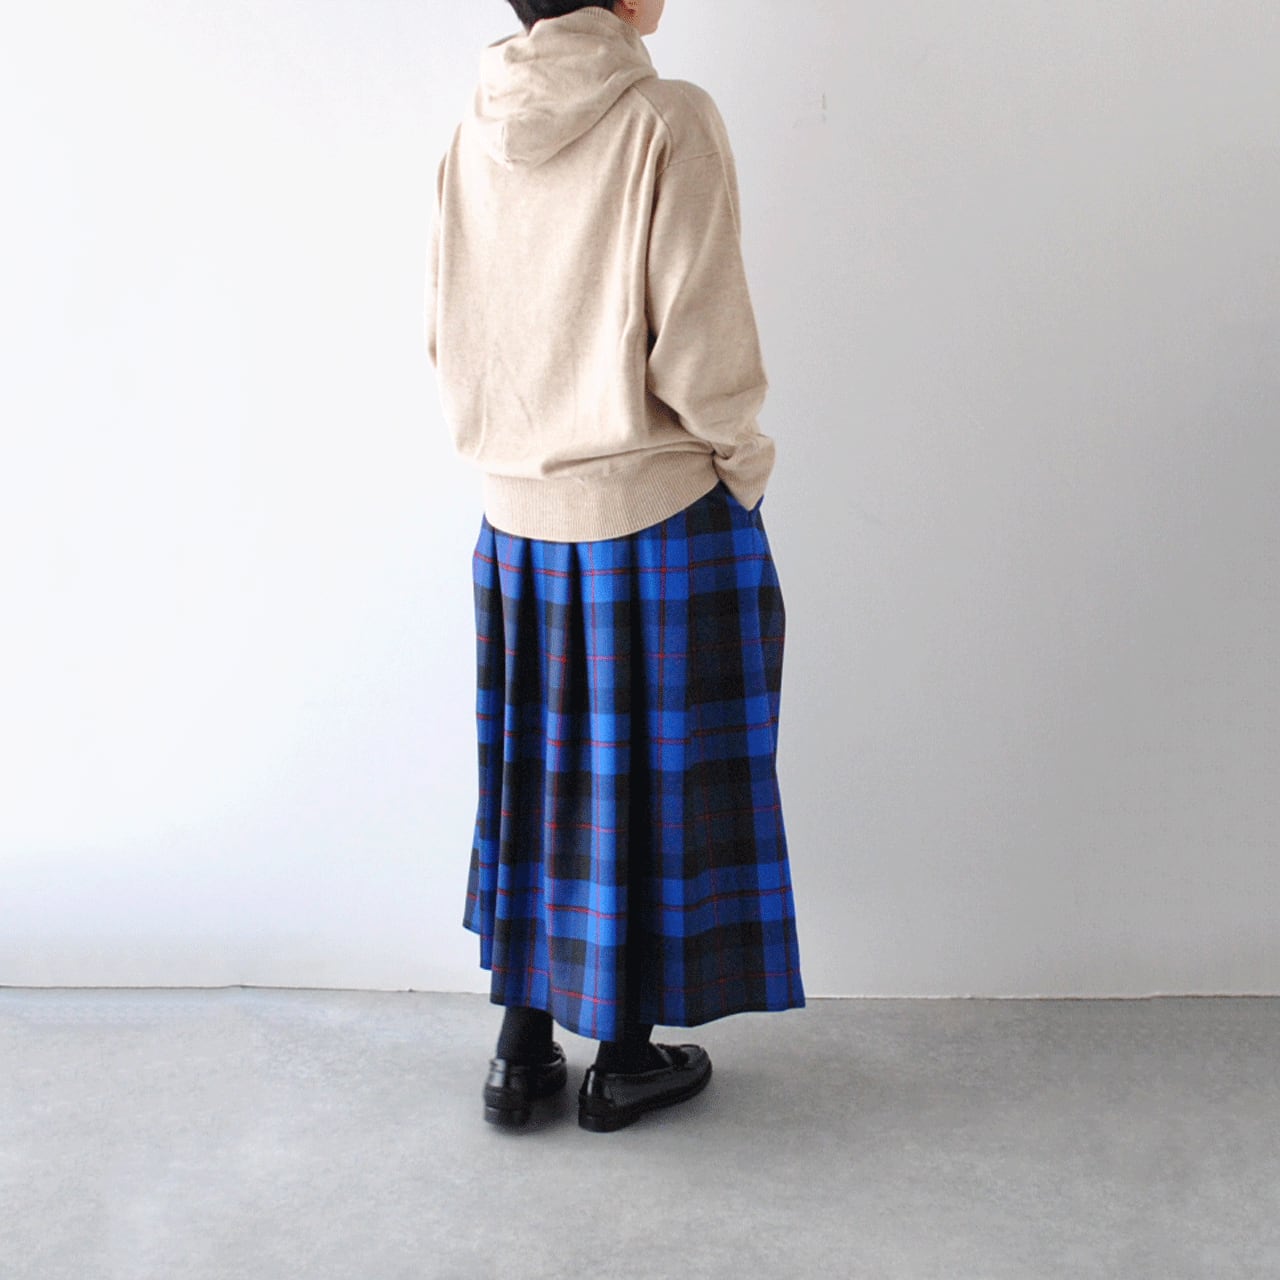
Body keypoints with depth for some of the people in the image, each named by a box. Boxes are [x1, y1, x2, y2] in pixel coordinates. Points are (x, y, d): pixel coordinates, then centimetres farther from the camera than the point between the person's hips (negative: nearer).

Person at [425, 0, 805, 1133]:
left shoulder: (475, 135, 0)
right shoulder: (668, 122, -17)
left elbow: (448, 339, 6)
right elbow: (701, 353, -18)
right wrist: (744, 458, -1)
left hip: (517, 519, 5)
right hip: (659, 515, -5)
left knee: (542, 770, 16)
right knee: (656, 779, 9)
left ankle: (522, 1050, 26)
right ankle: (627, 1058, 23)